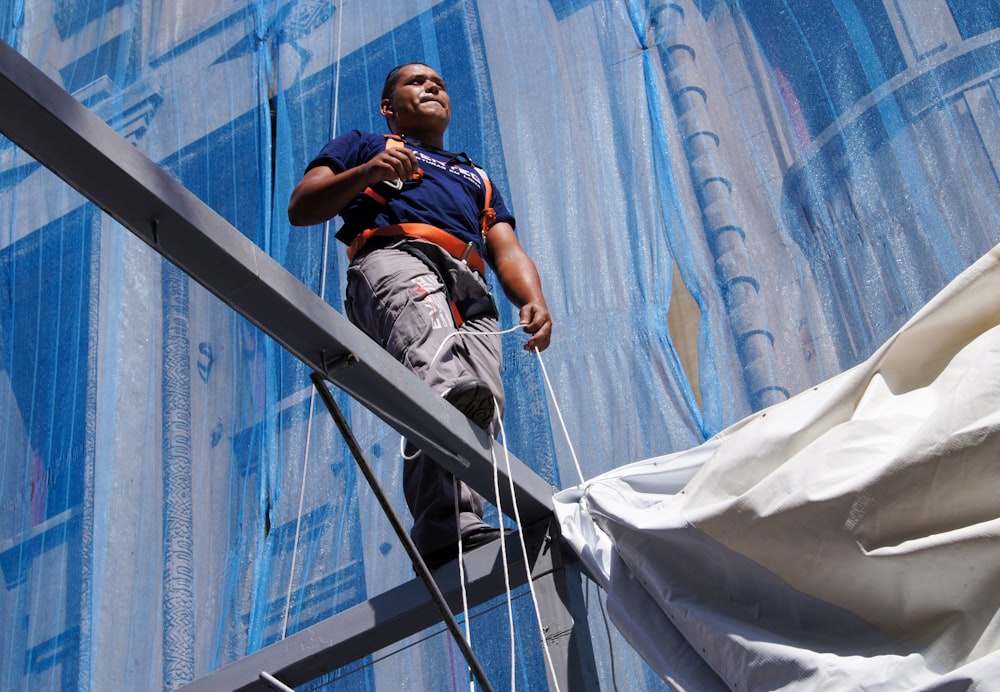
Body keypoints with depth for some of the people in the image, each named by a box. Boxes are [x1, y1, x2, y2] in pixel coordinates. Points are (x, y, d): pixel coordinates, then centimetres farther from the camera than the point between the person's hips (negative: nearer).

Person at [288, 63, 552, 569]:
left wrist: (533, 302, 4)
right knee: (420, 307, -43)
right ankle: (446, 389, -73)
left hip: (470, 295, 4)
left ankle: (446, 534, -47)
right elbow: (300, 209, 19)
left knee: (481, 407, -28)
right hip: (392, 257, -3)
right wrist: (366, 172, 1)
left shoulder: (477, 179, 44)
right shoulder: (362, 146, 34)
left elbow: (507, 250, 28)